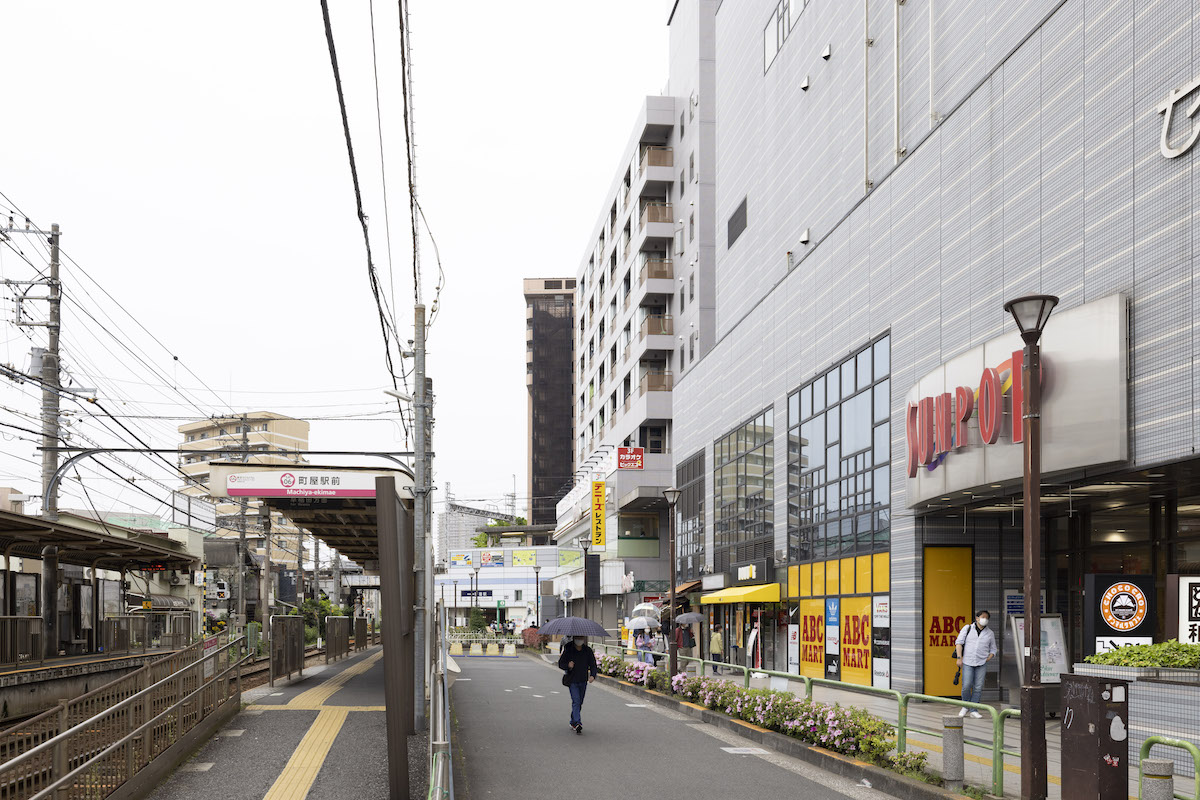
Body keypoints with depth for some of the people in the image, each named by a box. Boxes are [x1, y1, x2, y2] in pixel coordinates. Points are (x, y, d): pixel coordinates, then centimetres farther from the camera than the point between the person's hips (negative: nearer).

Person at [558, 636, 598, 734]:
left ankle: (573, 722, 29)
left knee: (579, 703, 12)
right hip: (572, 681, -3)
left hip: (583, 681, 4)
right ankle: (577, 722, -24)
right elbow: (560, 663, 0)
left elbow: (593, 665, 1)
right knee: (576, 701, -17)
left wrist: (592, 675, -18)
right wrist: (568, 665, -22)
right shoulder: (568, 650, -6)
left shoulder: (588, 650, 0)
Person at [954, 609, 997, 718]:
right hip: (967, 663, -2)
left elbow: (993, 650, 14)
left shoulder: (990, 633, 7)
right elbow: (959, 642, -2)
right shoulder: (967, 628, 2)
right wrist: (959, 658, -12)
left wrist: (987, 660, -3)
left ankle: (973, 710, 5)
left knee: (978, 687, -3)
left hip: (981, 664, 2)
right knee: (966, 686, -10)